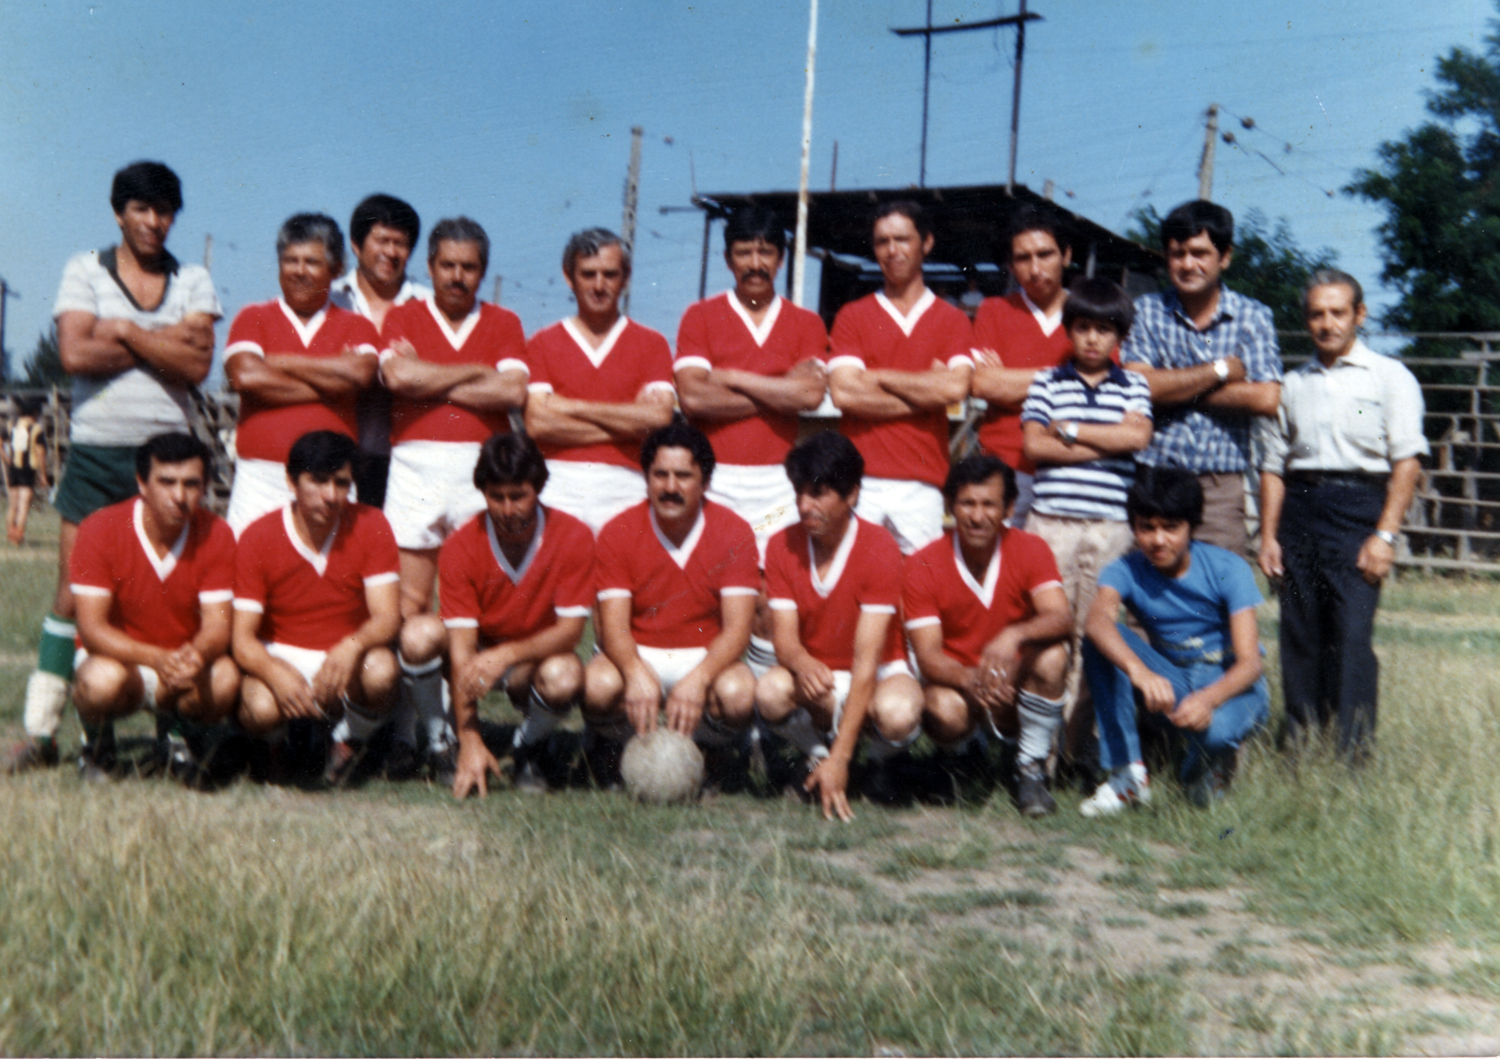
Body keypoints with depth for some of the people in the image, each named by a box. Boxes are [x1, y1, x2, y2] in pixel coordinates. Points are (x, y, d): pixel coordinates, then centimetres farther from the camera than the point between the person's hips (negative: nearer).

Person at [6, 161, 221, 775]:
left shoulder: (194, 282, 10)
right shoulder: (85, 271, 7)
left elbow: (197, 365, -5)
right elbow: (75, 354, -9)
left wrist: (125, 332, -8)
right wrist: (166, 341, -7)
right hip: (95, 452, -1)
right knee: (74, 590, -2)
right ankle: (41, 732, 4)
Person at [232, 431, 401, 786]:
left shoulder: (370, 526, -9)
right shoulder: (258, 539, -10)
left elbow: (387, 616, -15)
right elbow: (242, 636, -13)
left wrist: (353, 646, -39)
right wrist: (276, 674, -37)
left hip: (349, 661, 1)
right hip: (282, 658, 0)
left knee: (380, 671, -35)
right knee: (259, 709, -34)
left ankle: (353, 743, 0)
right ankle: (277, 741, 7)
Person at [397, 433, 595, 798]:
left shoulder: (573, 537, -17)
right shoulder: (460, 547, -18)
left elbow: (571, 629, -18)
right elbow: (462, 646, -23)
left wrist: (508, 654, -37)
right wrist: (470, 742, -31)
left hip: (537, 658, -1)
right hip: (481, 649, 1)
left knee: (564, 677, -37)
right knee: (419, 634, -30)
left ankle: (528, 748, -2)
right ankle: (453, 746, -7)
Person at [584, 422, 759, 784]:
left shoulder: (734, 533, -8)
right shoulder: (618, 533, -7)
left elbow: (737, 629, -15)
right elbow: (613, 625, -15)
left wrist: (698, 679, -35)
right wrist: (636, 674, -38)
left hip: (707, 658, 0)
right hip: (638, 656, 0)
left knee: (738, 694, -33)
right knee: (599, 685, -33)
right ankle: (609, 750, 3)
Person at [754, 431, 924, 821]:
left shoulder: (880, 549, -19)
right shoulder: (782, 547, -7)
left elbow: (867, 659, -25)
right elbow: (784, 638, -11)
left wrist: (839, 759, -31)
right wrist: (801, 663, -40)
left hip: (880, 674, -2)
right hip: (814, 678, 2)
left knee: (897, 713, -37)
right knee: (769, 693, -32)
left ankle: (880, 760, 1)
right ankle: (816, 752, 0)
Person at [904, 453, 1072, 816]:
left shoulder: (1030, 550, -9)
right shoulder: (923, 566, -11)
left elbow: (1061, 618, -24)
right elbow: (928, 656, -17)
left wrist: (1014, 635, -46)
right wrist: (971, 680, -40)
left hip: (1016, 688, 1)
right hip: (956, 683, -1)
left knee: (1052, 655, -30)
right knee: (945, 711, -36)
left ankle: (1032, 769, -11)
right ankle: (959, 751, 5)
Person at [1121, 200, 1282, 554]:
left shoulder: (1253, 317, 8)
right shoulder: (1146, 312, 8)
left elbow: (1266, 399, -6)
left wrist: (1177, 388, -4)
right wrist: (1221, 370, -4)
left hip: (1221, 486, 0)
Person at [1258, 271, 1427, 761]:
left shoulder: (1390, 377, 5)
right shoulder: (1295, 384, 18)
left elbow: (1407, 462, -3)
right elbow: (1273, 464, 18)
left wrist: (1385, 535, -12)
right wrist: (1268, 535, 8)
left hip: (1357, 506, -4)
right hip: (1299, 508, 4)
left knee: (1351, 636, -11)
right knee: (1299, 637, 4)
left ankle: (1354, 753, -8)